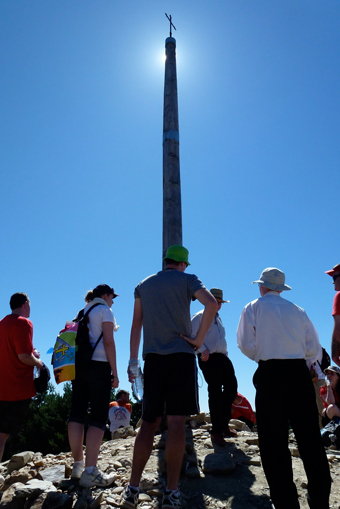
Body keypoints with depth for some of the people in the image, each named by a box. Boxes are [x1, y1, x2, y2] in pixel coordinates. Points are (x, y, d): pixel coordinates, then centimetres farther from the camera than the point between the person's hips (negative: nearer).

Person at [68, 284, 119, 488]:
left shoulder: (83, 312, 19)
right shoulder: (105, 310, -2)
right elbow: (108, 342, -11)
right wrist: (115, 372, -9)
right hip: (99, 364, -7)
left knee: (77, 412, 8)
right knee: (99, 416, -5)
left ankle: (78, 465, 16)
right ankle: (90, 471, -9)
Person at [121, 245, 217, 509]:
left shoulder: (144, 285, 15)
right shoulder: (187, 279, 4)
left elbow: (136, 325, 11)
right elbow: (211, 303, -14)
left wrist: (133, 361, 12)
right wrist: (199, 340, -8)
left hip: (152, 358, 4)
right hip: (181, 355, -3)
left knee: (149, 422, 8)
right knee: (176, 421, -2)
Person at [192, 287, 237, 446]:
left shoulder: (218, 318, 24)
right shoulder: (200, 316, -1)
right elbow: (190, 335, -11)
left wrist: (225, 354, 18)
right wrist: (202, 350, -20)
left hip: (222, 357, 8)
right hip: (208, 358, -7)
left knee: (231, 386, 1)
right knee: (215, 393, -5)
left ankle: (224, 424, 17)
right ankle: (216, 431, 6)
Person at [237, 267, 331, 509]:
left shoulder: (253, 308, 4)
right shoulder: (298, 310, 12)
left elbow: (246, 345, -3)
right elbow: (314, 350, 10)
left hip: (270, 374, -3)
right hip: (300, 373, 3)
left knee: (274, 441, 3)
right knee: (310, 438, 9)